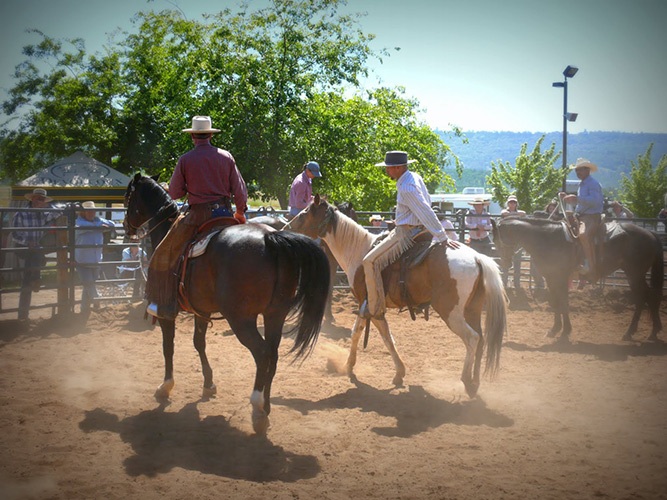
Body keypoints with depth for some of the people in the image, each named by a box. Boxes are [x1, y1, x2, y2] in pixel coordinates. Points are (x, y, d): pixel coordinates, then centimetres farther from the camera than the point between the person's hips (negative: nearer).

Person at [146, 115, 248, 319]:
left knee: (167, 253, 7)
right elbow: (240, 189, 5)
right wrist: (241, 212, 18)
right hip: (226, 214, 3)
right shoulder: (226, 157, 3)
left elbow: (174, 193, 0)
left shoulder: (185, 160, -4)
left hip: (198, 214, -3)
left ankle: (164, 304, 4)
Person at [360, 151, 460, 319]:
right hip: (419, 229, 11)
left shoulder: (406, 188, -26)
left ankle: (375, 307, -7)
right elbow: (427, 201, 17)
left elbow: (426, 213, -27)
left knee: (370, 261, -12)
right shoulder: (415, 177, 5)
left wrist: (443, 238, -26)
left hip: (406, 233, -11)